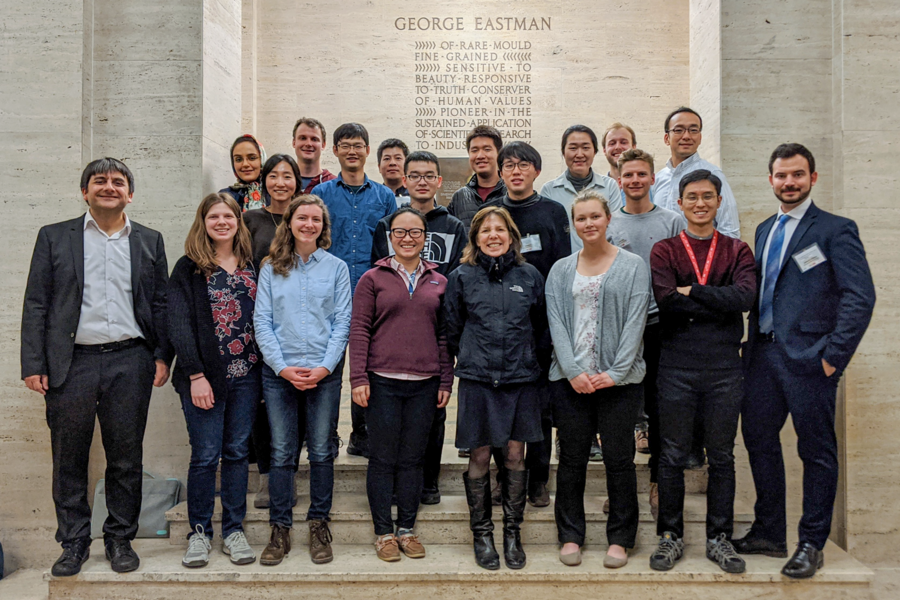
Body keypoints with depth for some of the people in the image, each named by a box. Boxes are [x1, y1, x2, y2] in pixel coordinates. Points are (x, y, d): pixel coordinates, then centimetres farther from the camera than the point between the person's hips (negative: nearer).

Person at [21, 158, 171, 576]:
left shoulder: (149, 241, 11)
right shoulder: (54, 237, 7)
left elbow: (160, 303, 10)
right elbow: (36, 304, 4)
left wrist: (162, 356, 1)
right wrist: (33, 364, -4)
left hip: (129, 362, 1)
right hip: (71, 364, 0)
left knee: (125, 458, 7)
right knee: (69, 460, 7)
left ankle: (120, 539, 21)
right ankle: (74, 543, 21)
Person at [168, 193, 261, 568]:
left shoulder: (251, 266, 11)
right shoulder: (188, 268, 0)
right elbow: (179, 325, -7)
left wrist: (264, 368, 1)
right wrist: (195, 375, -14)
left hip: (246, 374, 3)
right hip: (204, 375, -3)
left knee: (238, 452, 8)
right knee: (205, 455, 0)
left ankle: (234, 530, 19)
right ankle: (199, 532, 16)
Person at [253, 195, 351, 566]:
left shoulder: (336, 268, 6)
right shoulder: (271, 268, 6)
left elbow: (342, 322, 2)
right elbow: (262, 322, 2)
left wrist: (325, 367, -9)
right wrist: (283, 367, -9)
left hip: (324, 372, 0)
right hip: (279, 372, 0)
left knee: (322, 452, 6)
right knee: (281, 453, 4)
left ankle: (319, 526, 19)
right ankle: (280, 530, 16)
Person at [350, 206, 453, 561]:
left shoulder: (439, 282, 11)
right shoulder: (373, 279, 3)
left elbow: (444, 335, 12)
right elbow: (359, 330, 0)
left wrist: (446, 381, 8)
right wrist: (358, 378, -7)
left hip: (425, 385, 2)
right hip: (383, 382, -2)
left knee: (413, 459, 9)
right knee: (383, 459, 4)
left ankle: (407, 529, 21)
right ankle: (384, 532, 16)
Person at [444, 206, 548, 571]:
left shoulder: (530, 276, 5)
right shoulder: (462, 277, 2)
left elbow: (541, 326, 12)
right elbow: (452, 329, 9)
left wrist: (531, 360, 9)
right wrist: (469, 359, 10)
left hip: (522, 378, 1)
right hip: (477, 379, -1)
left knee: (515, 455, 6)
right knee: (480, 456, 5)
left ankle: (512, 533, 22)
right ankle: (481, 534, 20)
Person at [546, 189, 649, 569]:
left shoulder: (633, 266, 4)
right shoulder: (560, 270, 11)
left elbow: (635, 323, -3)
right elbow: (556, 323, 3)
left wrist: (614, 372, -12)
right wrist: (574, 371, -10)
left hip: (618, 378, -2)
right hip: (570, 378, 2)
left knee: (619, 459, 4)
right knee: (571, 459, 7)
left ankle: (619, 539, 19)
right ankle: (570, 536, 20)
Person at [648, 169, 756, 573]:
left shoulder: (738, 251, 8)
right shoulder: (664, 251, 4)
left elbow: (745, 296, -11)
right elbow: (666, 300, -13)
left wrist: (692, 291, -13)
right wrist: (721, 303, -9)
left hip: (724, 367, 2)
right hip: (677, 366, -1)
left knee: (722, 457, 10)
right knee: (673, 456, 6)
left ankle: (719, 539, 23)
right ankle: (670, 536, 20)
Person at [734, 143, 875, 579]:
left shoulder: (836, 230, -4)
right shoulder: (765, 230, 16)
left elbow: (860, 296, -11)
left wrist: (834, 356, -15)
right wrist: (753, 341, 9)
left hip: (808, 357, -6)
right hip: (763, 355, 7)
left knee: (816, 449, 4)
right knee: (758, 439, 12)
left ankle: (811, 544, 17)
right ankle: (769, 533, 27)